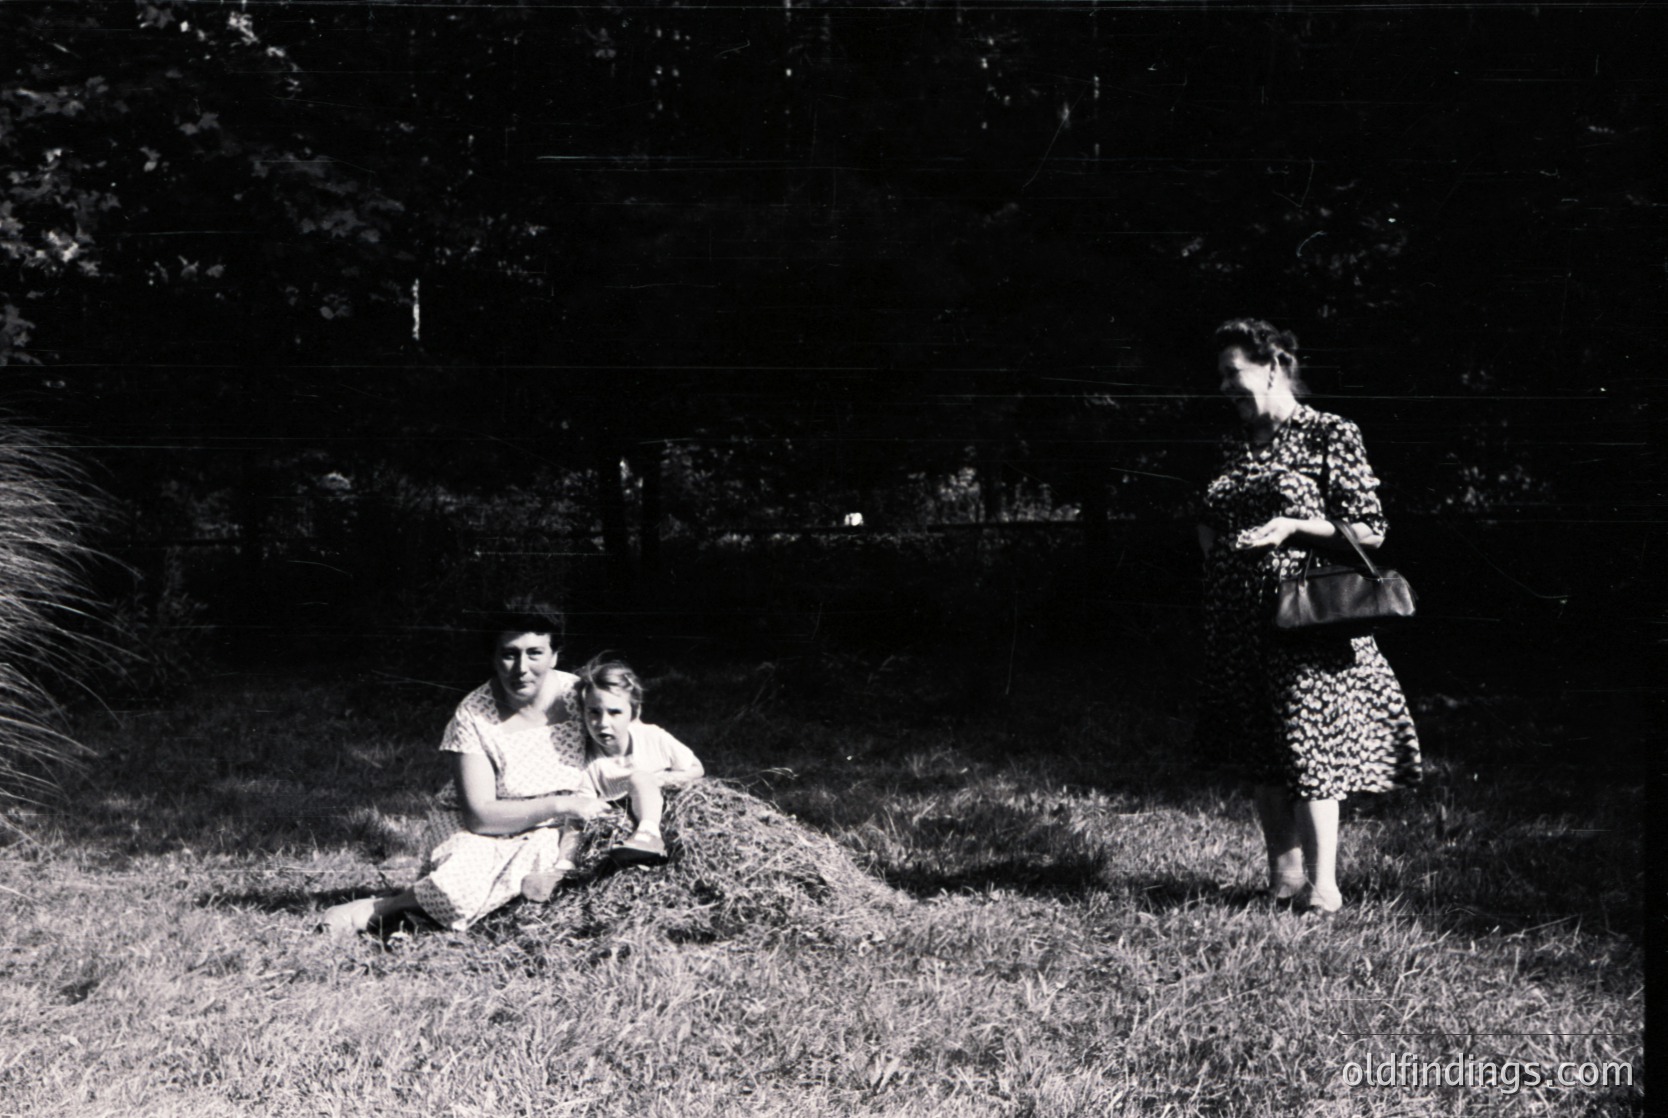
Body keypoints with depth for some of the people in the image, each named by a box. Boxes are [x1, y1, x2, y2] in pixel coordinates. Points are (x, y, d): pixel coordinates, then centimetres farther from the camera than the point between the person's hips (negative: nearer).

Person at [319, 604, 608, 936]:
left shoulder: (579, 696, -7)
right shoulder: (474, 715, -12)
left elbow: (588, 794, -4)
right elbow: (480, 815, -16)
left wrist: (563, 863, -17)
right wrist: (560, 805, -23)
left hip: (552, 843, 1)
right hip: (488, 837, -1)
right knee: (459, 889, -34)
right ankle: (376, 910, -9)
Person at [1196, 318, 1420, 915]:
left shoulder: (1330, 435, -5)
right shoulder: (1234, 447, 14)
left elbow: (1370, 530, -6)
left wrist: (1293, 526, -15)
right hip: (1240, 620, 6)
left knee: (1309, 745, -8)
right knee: (1260, 758, 9)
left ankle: (1322, 887, -3)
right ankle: (1282, 878, 18)